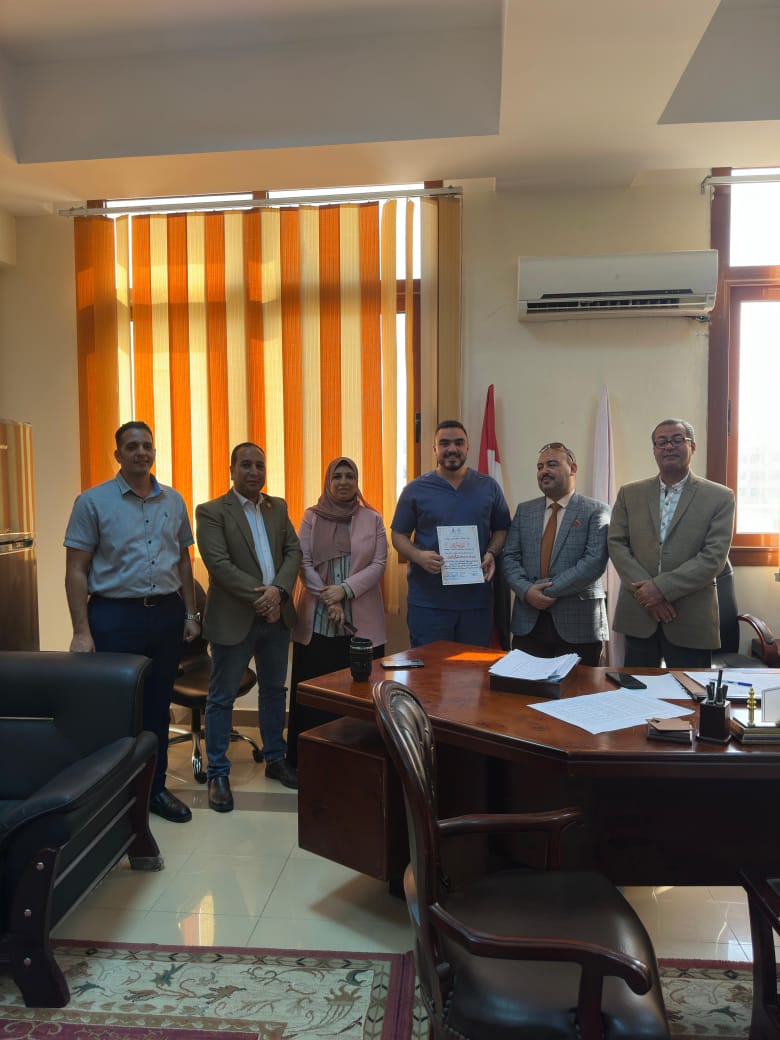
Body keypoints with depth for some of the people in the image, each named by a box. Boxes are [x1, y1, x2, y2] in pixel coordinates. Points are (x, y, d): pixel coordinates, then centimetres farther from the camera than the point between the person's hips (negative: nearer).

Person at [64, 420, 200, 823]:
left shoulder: (174, 501, 7)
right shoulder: (93, 501, -5)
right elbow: (76, 570, -7)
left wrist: (190, 613, 8)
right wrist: (81, 631, -12)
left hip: (166, 613, 4)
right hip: (114, 616, -4)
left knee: (157, 707, 14)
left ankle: (155, 788, 28)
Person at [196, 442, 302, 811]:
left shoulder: (278, 508, 10)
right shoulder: (211, 512, -7)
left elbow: (293, 551, 4)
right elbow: (219, 563, -16)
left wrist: (278, 590, -13)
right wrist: (258, 597, -20)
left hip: (276, 614, 6)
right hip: (233, 618, -5)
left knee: (274, 691, 17)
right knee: (221, 697, 5)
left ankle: (275, 759, 32)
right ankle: (218, 774, 17)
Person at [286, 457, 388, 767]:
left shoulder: (373, 519, 6)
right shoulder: (311, 517, 6)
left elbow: (379, 564, -1)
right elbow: (303, 563, -1)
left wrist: (345, 590, -14)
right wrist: (328, 600, -12)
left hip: (361, 620, 0)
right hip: (317, 620, 0)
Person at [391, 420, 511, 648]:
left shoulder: (488, 487, 8)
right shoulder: (415, 490, 3)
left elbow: (502, 529, 13)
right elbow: (399, 535, 5)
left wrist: (491, 554, -7)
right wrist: (419, 556, -15)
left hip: (477, 598, 2)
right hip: (428, 601, -1)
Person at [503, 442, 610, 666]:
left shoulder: (596, 511, 0)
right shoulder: (524, 510, 13)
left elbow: (595, 562, -12)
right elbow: (510, 557, 7)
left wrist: (548, 589, -15)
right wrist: (526, 591, -12)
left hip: (578, 623, -3)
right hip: (528, 622, 3)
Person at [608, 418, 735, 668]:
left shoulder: (719, 497, 0)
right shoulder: (630, 493, 8)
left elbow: (714, 556, -9)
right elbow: (616, 544, 1)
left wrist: (662, 587, -16)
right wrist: (646, 591, -12)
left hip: (691, 620, -2)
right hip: (638, 614, 2)